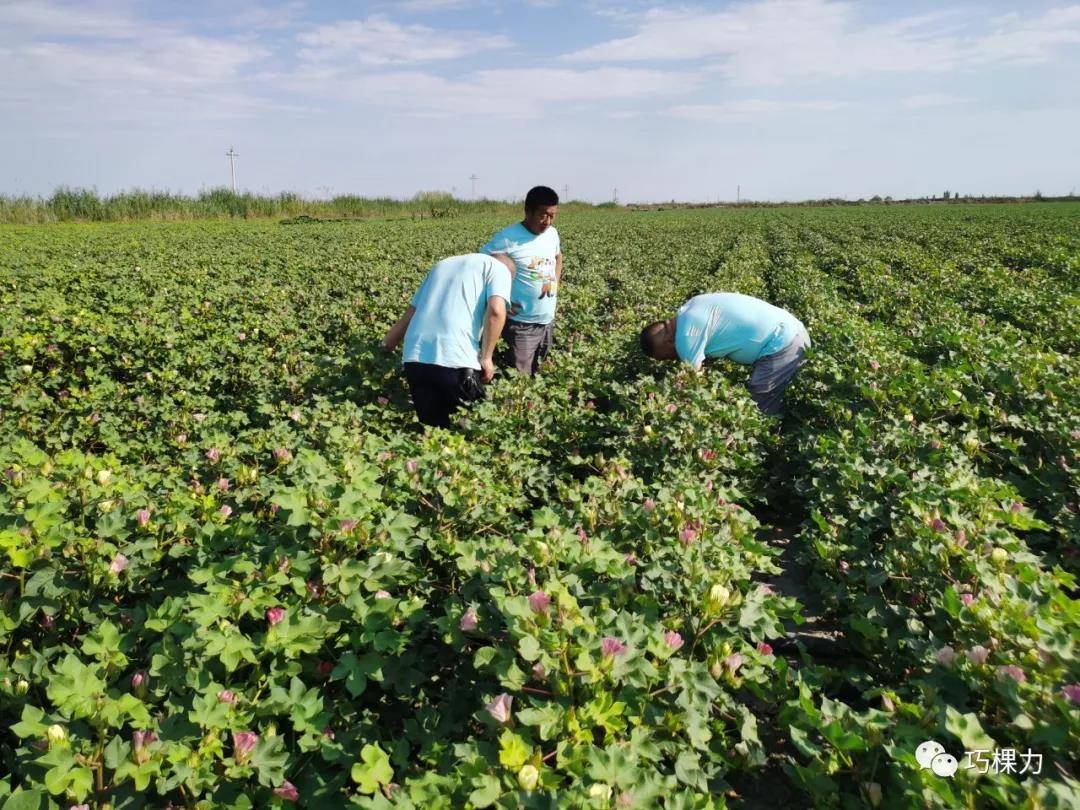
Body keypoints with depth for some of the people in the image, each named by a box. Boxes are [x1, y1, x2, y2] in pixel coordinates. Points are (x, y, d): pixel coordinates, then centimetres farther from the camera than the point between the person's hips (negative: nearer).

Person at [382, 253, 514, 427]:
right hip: (455, 361, -5)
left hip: (414, 358, 6)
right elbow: (496, 310, -8)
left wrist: (384, 349, 38)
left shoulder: (442, 264, 29)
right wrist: (486, 358, 0)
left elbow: (409, 315, 30)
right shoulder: (499, 267, 12)